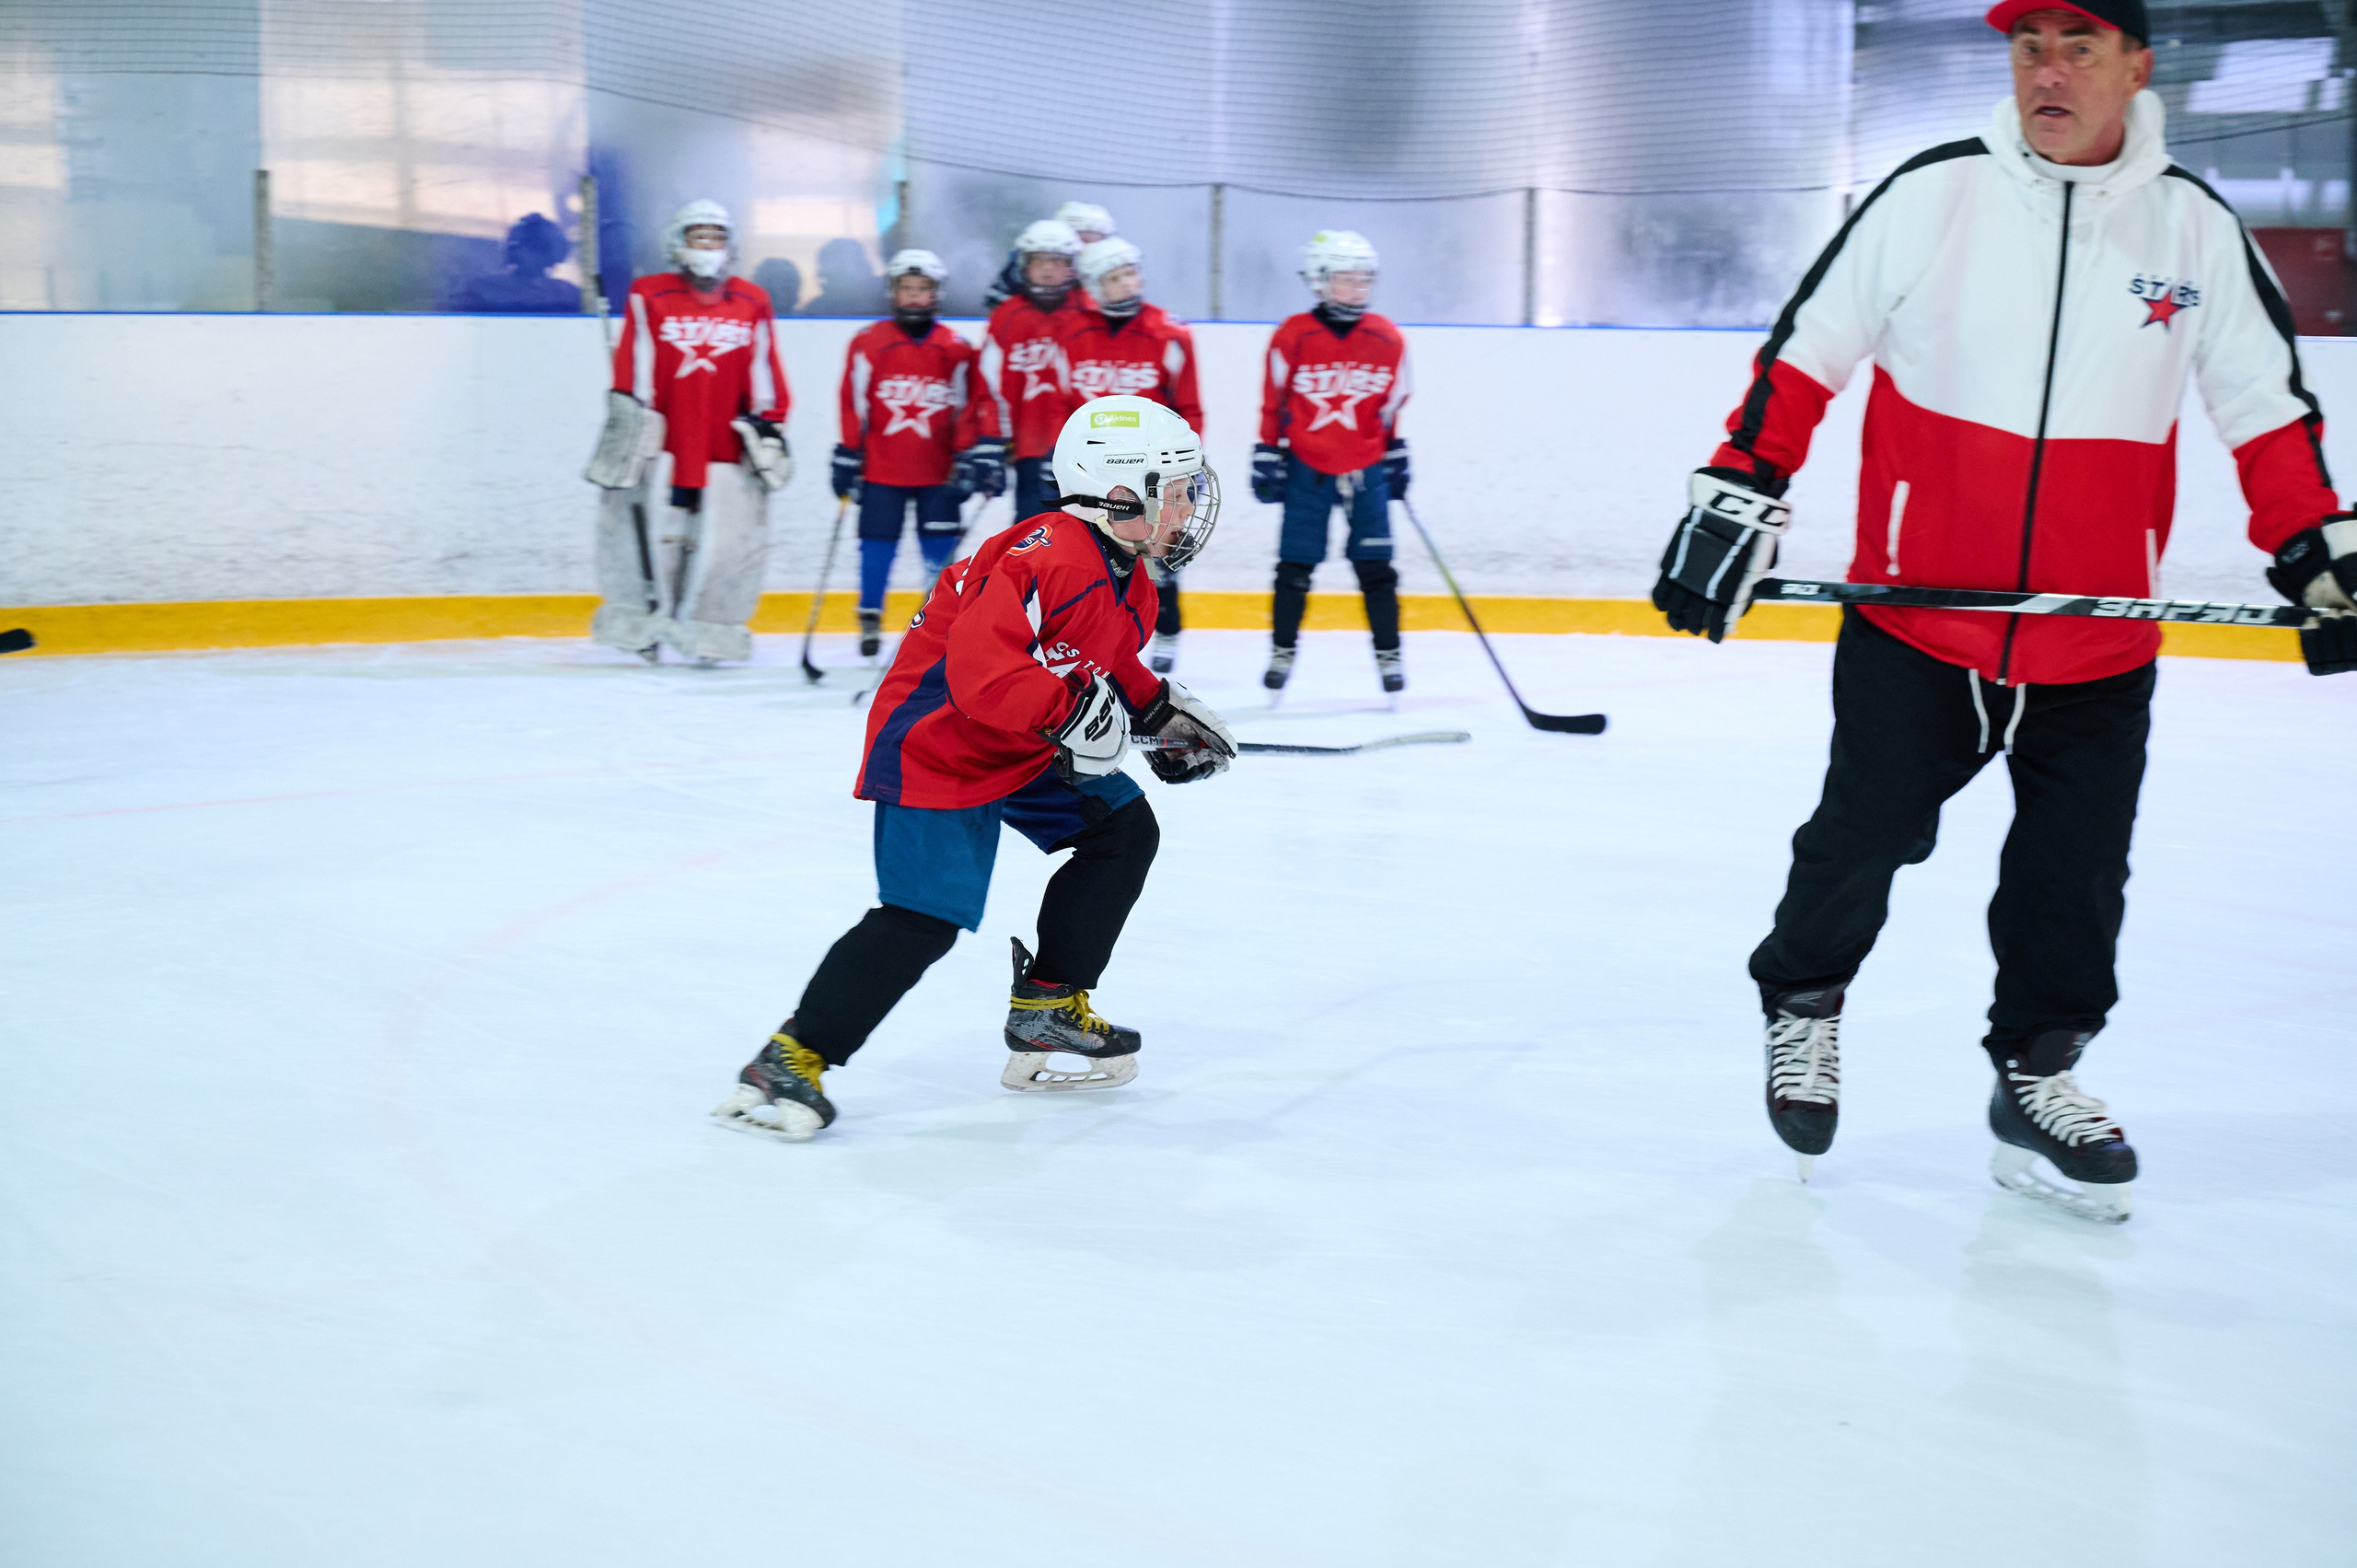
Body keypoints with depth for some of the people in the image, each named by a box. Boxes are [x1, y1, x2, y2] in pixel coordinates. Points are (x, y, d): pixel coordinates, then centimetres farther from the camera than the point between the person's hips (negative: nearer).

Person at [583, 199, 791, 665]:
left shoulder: (752, 304, 9)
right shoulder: (650, 297, 2)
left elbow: (764, 375, 13)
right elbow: (632, 369, 0)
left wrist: (770, 425, 9)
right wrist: (628, 421, -6)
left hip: (726, 448, 2)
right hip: (660, 443, -2)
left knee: (725, 540, 0)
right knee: (653, 532, -1)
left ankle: (709, 633, 10)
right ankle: (647, 624, 14)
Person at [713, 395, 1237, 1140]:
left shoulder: (1128, 586, 7)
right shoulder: (1049, 560, -27)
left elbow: (1108, 668, 25)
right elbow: (978, 663, -38)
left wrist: (1162, 710, 13)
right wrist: (1068, 711, -36)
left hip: (1026, 746, 11)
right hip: (934, 744, -10)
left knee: (1124, 830, 10)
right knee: (923, 919, -19)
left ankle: (1048, 1014, 18)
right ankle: (790, 1062, -11)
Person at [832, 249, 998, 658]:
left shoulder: (955, 350, 3)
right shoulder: (869, 344, 0)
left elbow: (967, 408, 7)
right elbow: (853, 405, 2)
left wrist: (975, 457, 1)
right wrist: (848, 459, 0)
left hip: (938, 472, 1)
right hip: (881, 469, -1)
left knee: (942, 551, 1)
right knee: (878, 546, 3)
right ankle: (870, 621, 19)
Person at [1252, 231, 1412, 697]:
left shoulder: (1387, 339, -1)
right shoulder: (1292, 337, -9)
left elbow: (1393, 405, 10)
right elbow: (1273, 403, -2)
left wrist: (1397, 456, 12)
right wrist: (1267, 456, -2)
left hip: (1366, 469, 2)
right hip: (1307, 469, -1)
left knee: (1375, 567, 1)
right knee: (1295, 566, 2)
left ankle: (1389, 654, 12)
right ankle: (1282, 652, 17)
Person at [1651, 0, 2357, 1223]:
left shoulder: (2194, 228, 0)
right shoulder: (1930, 197, -6)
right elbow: (1805, 353, 0)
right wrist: (1738, 496, -5)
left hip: (2096, 652, 2)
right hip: (1912, 623, -1)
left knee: (2075, 879, 5)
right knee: (1862, 839, 6)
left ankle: (2037, 1075, 24)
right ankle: (1803, 1001, 33)